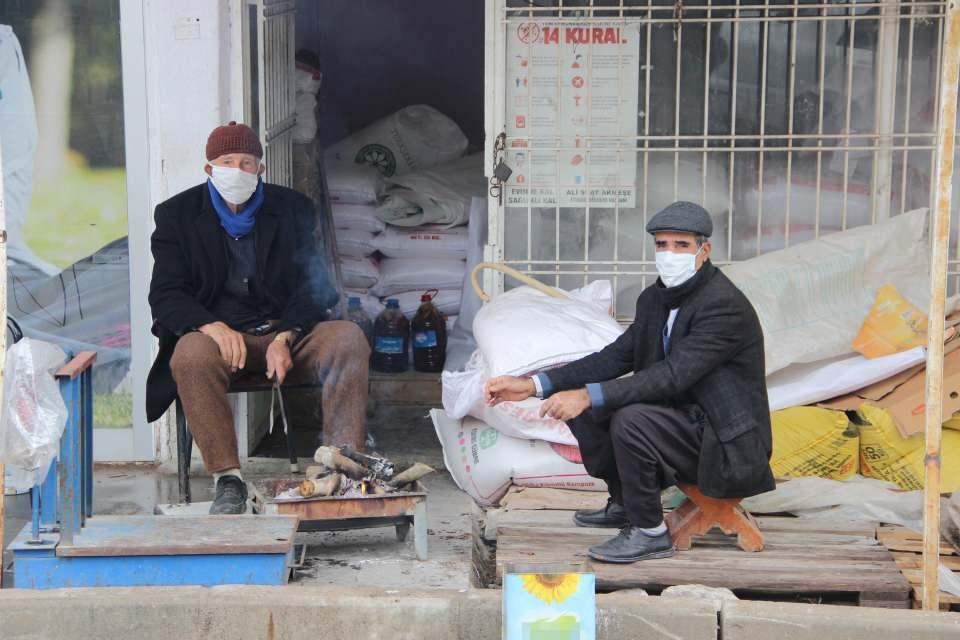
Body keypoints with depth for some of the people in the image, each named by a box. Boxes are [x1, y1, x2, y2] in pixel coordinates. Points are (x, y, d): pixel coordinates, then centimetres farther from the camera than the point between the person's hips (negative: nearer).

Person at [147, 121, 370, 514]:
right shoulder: (177, 214, 5)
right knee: (191, 354, -35)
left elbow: (314, 285, 3)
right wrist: (213, 327, -24)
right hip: (218, 334, -1)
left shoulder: (293, 209, 9)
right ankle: (228, 479, -32)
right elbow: (165, 295, -2)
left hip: (288, 333, 2)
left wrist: (285, 338, -16)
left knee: (348, 338, -26)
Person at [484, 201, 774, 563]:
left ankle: (650, 533, -12)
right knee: (586, 409, 2)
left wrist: (588, 395, -36)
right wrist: (534, 385, -7)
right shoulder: (656, 298, 6)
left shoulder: (725, 306, -21)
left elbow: (673, 375, -30)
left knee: (631, 419, -30)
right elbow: (617, 356, 4)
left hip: (725, 449, -9)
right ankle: (624, 503, 18)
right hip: (684, 421, 9)